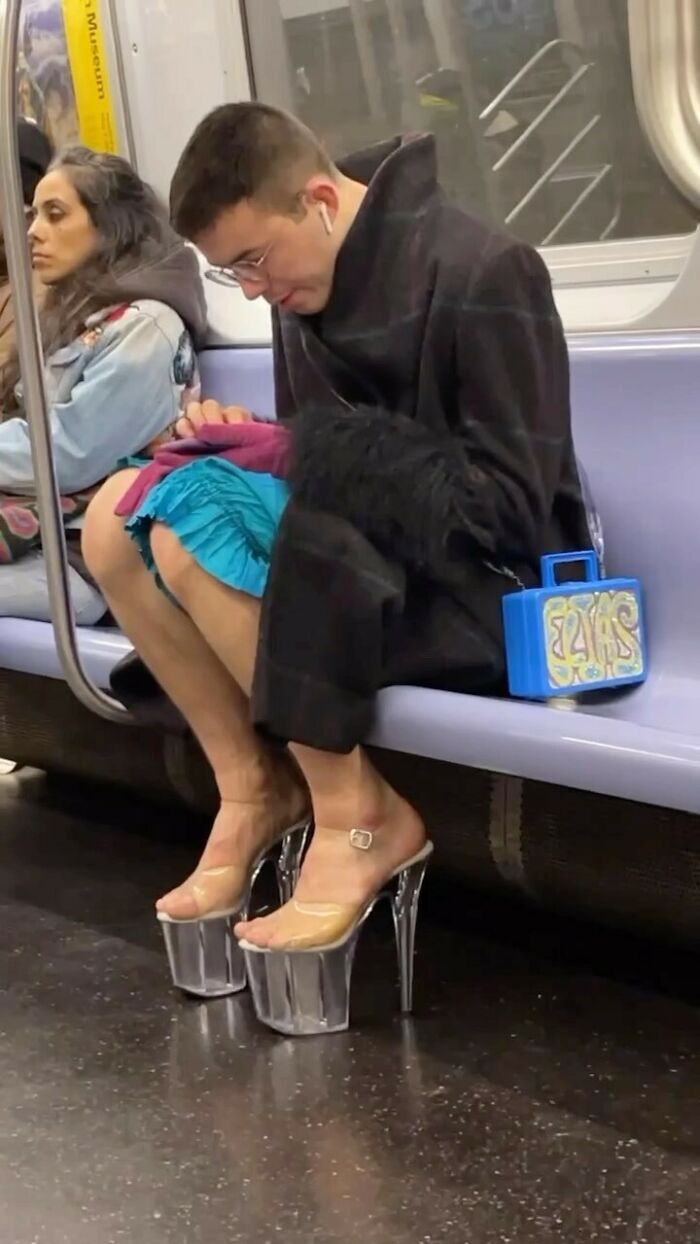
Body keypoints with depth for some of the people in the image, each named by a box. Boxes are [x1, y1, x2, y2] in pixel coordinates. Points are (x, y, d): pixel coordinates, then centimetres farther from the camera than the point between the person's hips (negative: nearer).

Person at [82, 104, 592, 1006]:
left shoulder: (479, 274, -18)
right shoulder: (307, 285, 5)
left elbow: (515, 507, -20)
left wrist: (318, 451, -25)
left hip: (490, 587, -8)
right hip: (353, 562, 8)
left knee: (193, 538, -28)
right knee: (118, 517, -8)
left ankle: (356, 814, -17)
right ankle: (251, 787, -6)